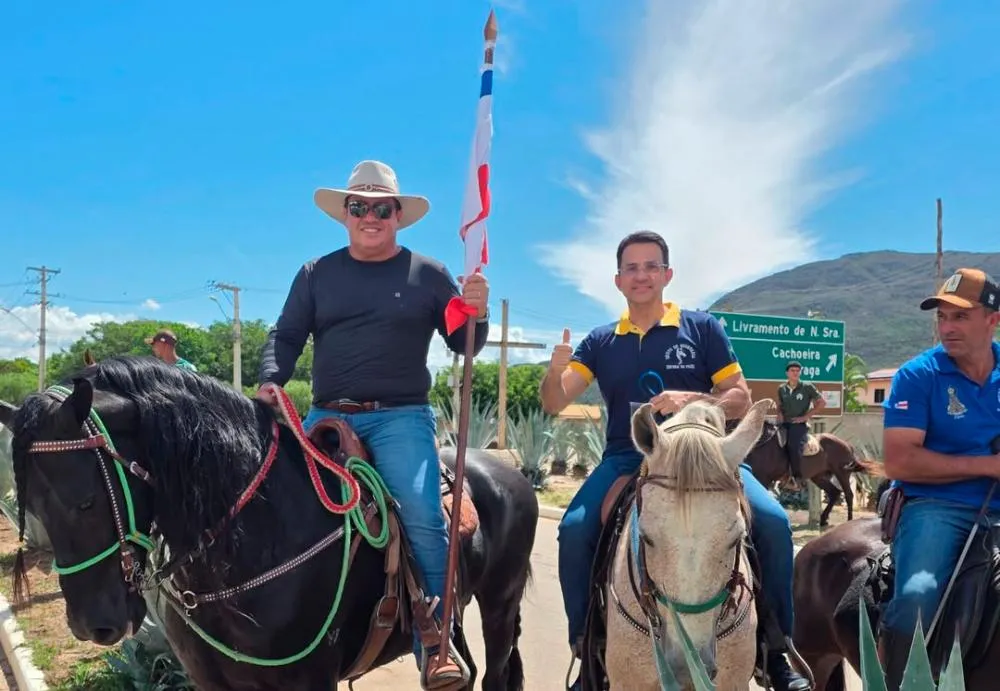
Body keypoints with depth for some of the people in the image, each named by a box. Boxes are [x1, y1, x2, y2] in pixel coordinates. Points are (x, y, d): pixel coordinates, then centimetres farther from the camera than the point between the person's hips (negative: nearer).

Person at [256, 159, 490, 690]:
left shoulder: (428, 274, 8)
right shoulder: (316, 274, 13)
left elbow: (463, 345, 10)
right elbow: (286, 336, 10)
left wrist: (476, 314, -12)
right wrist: (270, 381, -10)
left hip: (401, 417, -3)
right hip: (328, 414, 3)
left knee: (421, 512, -24)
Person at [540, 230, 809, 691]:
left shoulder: (702, 328, 5)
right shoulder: (600, 342, 10)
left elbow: (740, 399, 2)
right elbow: (554, 404, 3)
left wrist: (692, 400, -18)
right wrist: (555, 370, -20)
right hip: (625, 460, 1)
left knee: (773, 521, -22)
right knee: (574, 529, -25)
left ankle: (776, 651, -3)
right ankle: (588, 652, -7)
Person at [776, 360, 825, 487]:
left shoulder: (807, 387, -3)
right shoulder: (782, 389, 9)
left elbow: (822, 403, -1)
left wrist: (806, 416, -6)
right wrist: (779, 413, 3)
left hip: (799, 424, -5)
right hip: (784, 423, 5)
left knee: (794, 447, -29)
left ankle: (797, 478, -16)